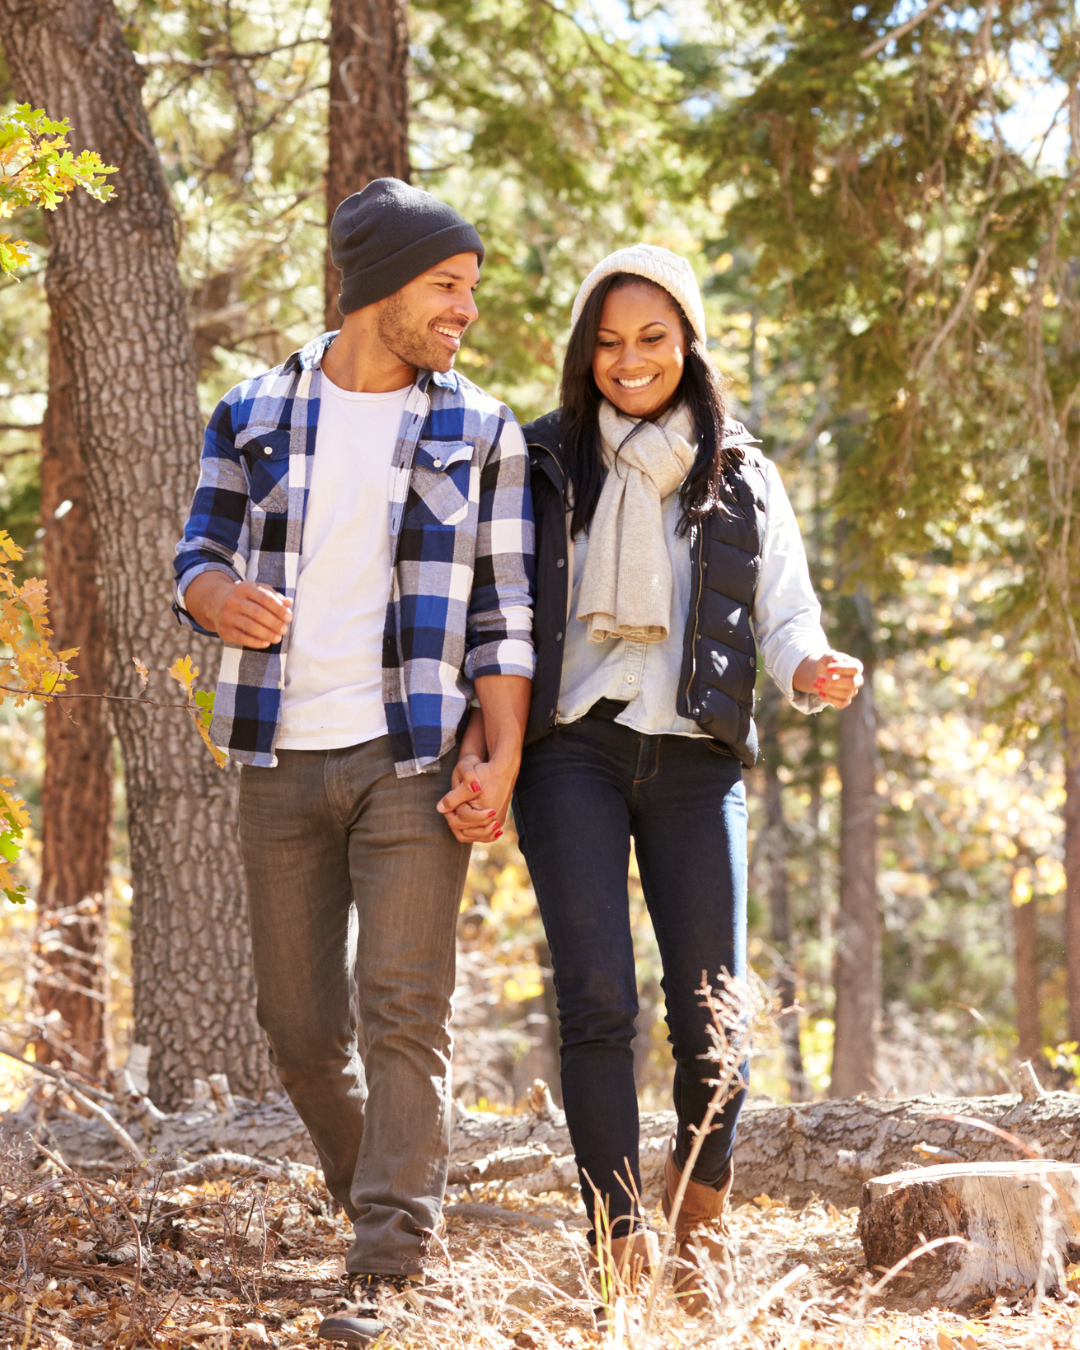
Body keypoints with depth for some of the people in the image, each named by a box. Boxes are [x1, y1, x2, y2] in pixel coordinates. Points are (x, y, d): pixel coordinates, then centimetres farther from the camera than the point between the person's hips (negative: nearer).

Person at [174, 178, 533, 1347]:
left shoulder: (481, 434, 3)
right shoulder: (253, 417, 7)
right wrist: (220, 597, -13)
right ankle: (381, 1199, 29)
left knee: (404, 1011, -10)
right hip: (282, 763, 2)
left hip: (412, 764, -2)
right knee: (300, 1022, 7)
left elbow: (504, 614, 2)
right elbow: (199, 555, 12)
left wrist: (503, 758, -9)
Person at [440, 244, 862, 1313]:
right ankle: (620, 1250, -6)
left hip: (696, 759, 1)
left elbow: (786, 617, 12)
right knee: (597, 1001, -13)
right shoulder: (542, 464, 10)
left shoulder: (742, 477, 15)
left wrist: (813, 671, -12)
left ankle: (700, 1218, 21)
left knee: (712, 1016, -5)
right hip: (570, 750, -1)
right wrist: (477, 752, -5)